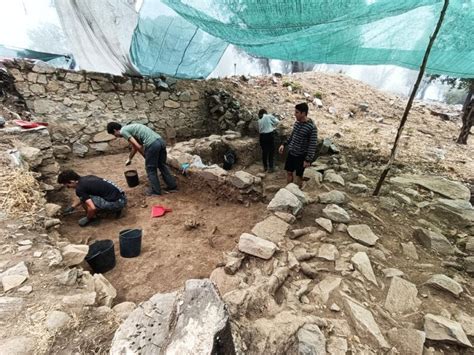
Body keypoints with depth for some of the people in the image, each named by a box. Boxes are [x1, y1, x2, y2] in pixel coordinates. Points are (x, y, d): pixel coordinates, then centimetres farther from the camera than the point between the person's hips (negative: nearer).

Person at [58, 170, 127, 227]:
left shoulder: (79, 189, -11)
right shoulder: (87, 178, 14)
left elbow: (92, 207, -19)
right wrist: (73, 207, 37)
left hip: (117, 203, -9)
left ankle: (91, 218, 12)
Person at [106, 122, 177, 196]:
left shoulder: (123, 131, 3)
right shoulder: (129, 128, 31)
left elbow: (138, 146, -7)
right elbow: (134, 147, 41)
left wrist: (146, 157, 7)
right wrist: (129, 159, 52)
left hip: (152, 144, -9)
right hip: (161, 141, 9)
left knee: (150, 168, 8)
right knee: (162, 165, 20)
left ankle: (156, 191, 19)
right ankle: (172, 186, 27)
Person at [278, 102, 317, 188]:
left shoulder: (312, 127, -20)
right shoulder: (297, 122, 1)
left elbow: (313, 145, -19)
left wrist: (308, 159, -20)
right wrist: (284, 144, 10)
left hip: (301, 155, -6)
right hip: (291, 152, 6)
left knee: (299, 175, 9)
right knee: (289, 172, 15)